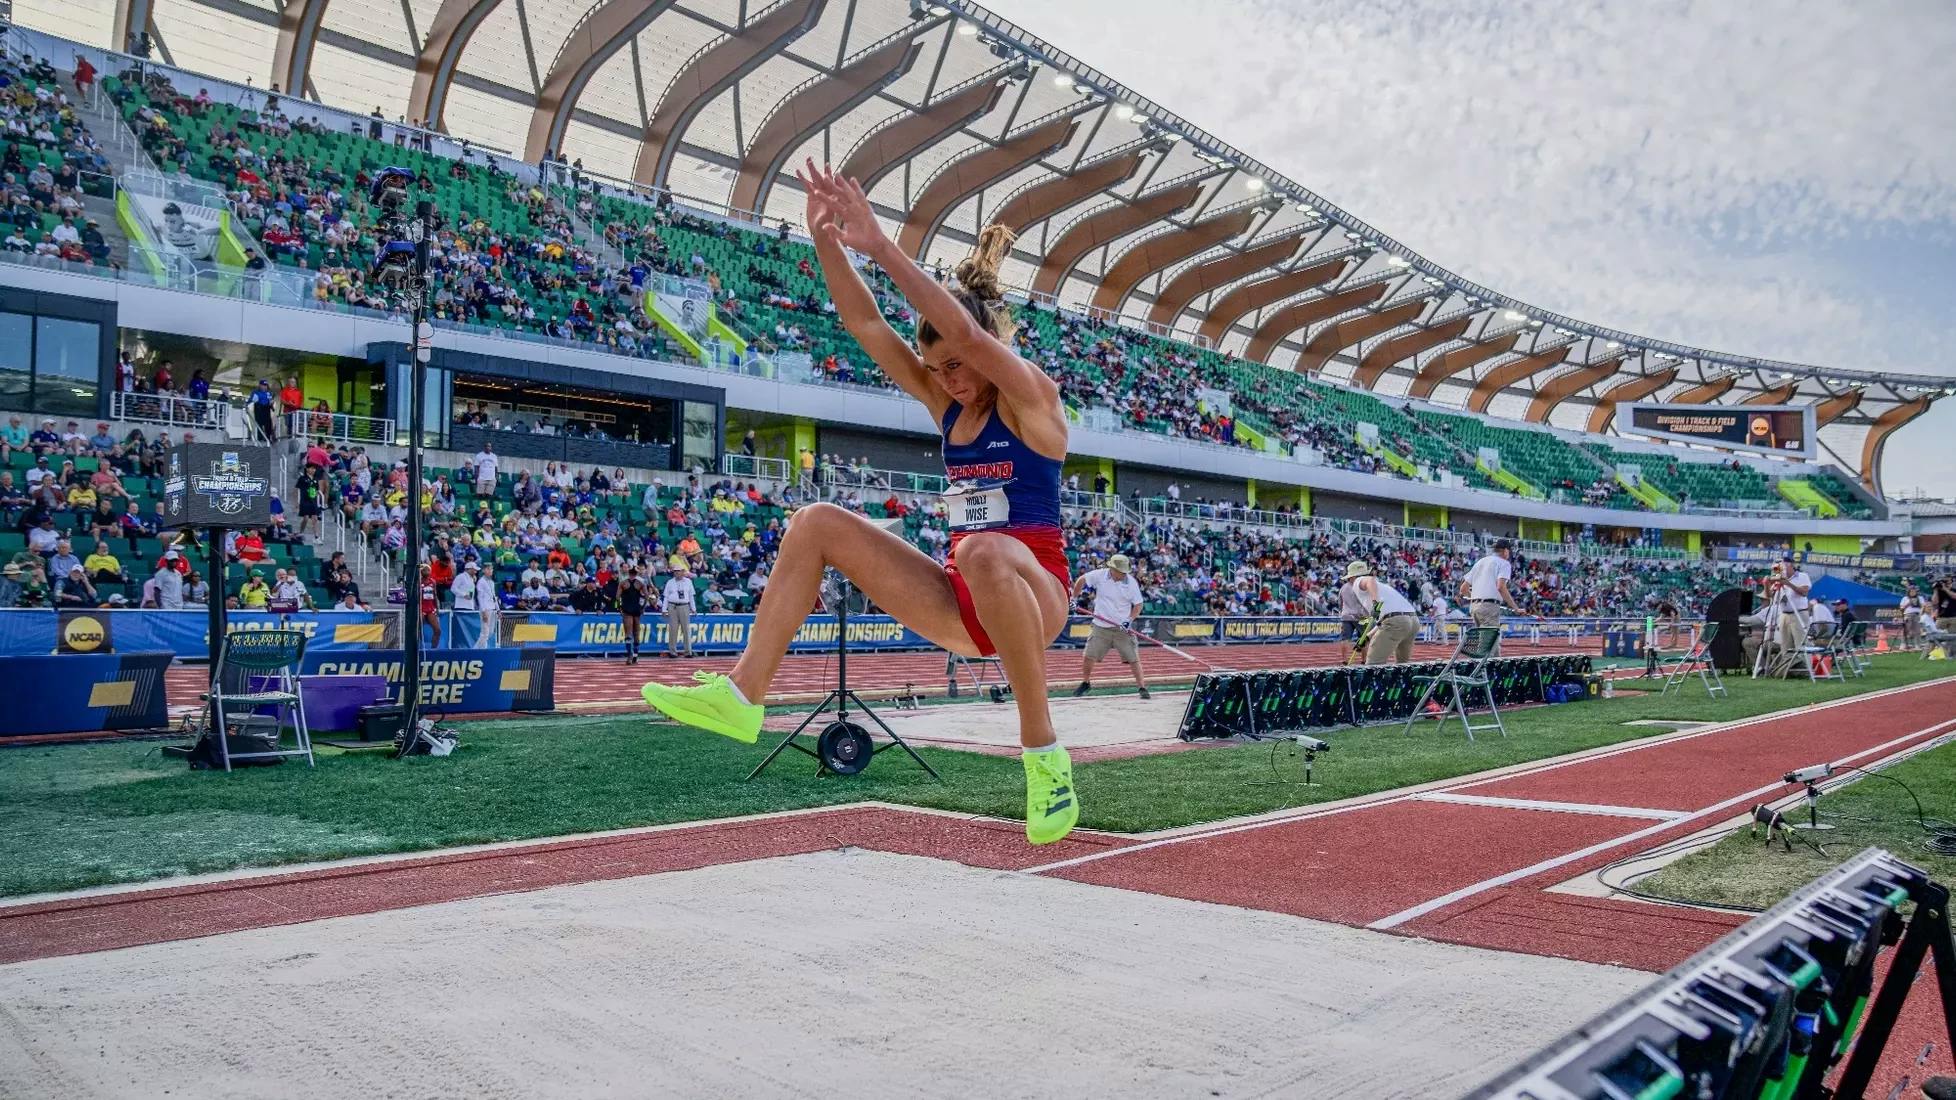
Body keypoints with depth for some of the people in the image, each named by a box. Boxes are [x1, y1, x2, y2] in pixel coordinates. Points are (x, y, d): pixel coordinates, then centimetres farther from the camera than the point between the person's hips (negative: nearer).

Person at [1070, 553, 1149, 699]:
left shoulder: (1131, 582, -8)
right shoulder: (1099, 575, -8)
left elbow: (1138, 605, -1)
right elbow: (1081, 580, 8)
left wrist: (1130, 619, -15)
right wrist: (1074, 598, 6)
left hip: (1122, 628, -1)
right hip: (1101, 627, 1)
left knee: (1133, 658, -5)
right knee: (1088, 657, 1)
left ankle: (1142, 687, 5)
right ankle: (1086, 683, 24)